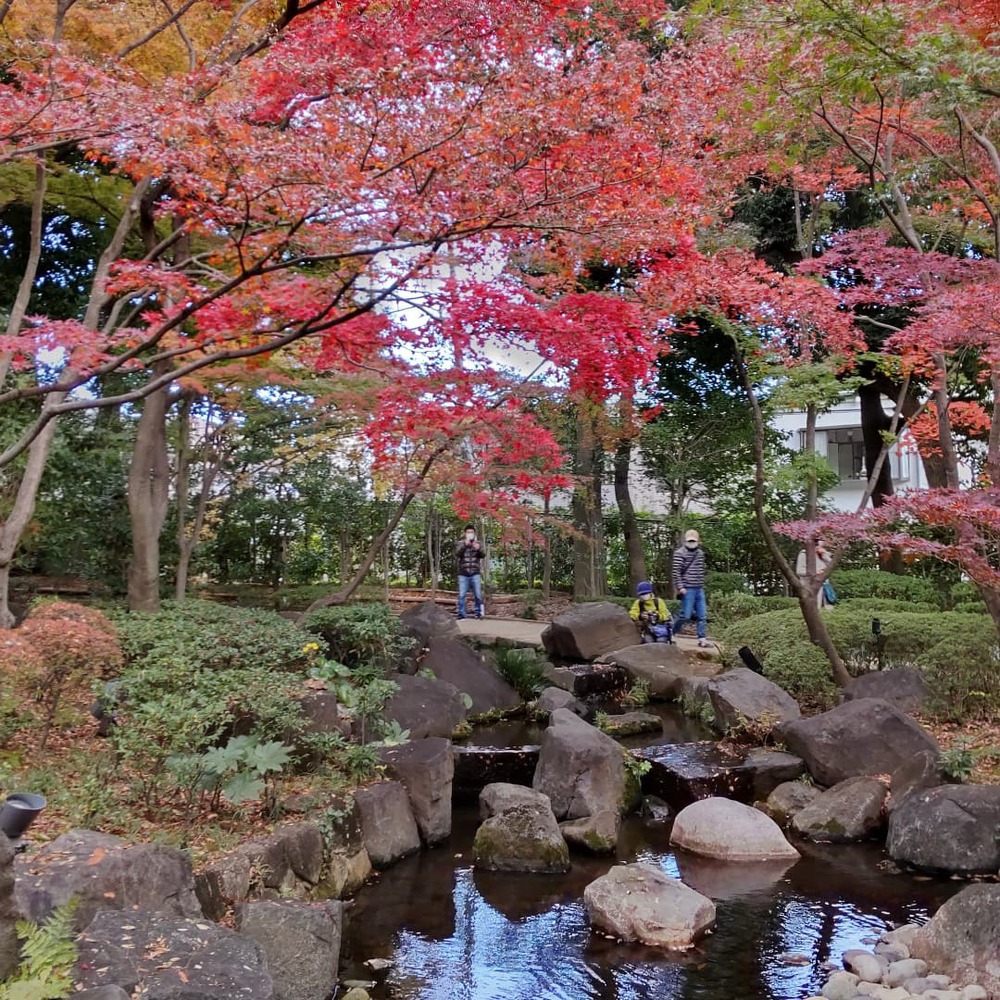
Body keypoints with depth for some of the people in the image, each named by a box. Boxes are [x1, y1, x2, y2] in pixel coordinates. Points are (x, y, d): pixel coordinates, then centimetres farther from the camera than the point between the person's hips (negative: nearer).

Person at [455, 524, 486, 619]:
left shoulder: (478, 543, 11)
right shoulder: (459, 543, 8)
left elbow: (483, 555, -1)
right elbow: (457, 554, -9)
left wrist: (478, 549, -22)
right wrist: (465, 545, -23)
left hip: (475, 574, 1)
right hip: (463, 574, -1)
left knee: (478, 595, -1)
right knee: (462, 595, -5)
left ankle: (478, 613, 11)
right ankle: (461, 614, 1)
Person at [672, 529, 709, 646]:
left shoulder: (700, 553, 14)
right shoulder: (680, 553, -7)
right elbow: (676, 572, -11)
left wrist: (702, 585, 18)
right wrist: (680, 587, -17)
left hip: (699, 589, 7)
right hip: (688, 589, -7)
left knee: (702, 615, 4)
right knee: (686, 615, -7)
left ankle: (702, 638, 10)